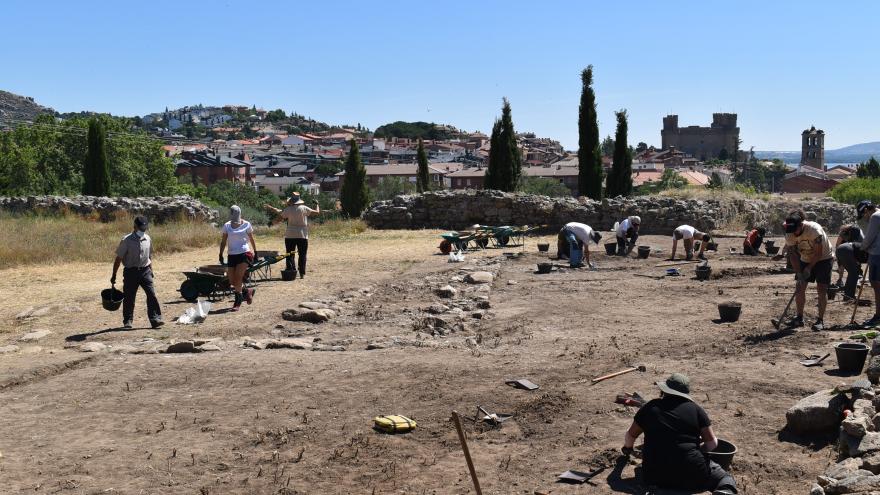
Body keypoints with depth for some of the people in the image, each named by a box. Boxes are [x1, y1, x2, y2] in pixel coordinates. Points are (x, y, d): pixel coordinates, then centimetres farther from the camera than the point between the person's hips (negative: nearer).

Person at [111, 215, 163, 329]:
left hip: (145, 270, 3)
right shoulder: (126, 241, -9)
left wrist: (151, 270, 17)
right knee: (129, 297, 4)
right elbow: (118, 259, -5)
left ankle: (155, 319, -7)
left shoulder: (148, 239, 5)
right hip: (131, 271, -3)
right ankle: (127, 321, 17)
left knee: (152, 294, -8)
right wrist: (114, 275, -3)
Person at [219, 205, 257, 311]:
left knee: (238, 278, -15)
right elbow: (223, 241, 13)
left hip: (244, 254, -4)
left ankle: (237, 302, -2)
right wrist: (221, 254, 7)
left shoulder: (246, 224, 1)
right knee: (232, 281, 3)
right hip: (231, 255, 4)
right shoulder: (226, 226, 6)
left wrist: (255, 252, 14)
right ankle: (247, 291, 29)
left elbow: (252, 239, 10)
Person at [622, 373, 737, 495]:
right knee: (724, 477, 21)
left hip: (655, 476, 2)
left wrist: (628, 448, 42)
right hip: (691, 475, -1)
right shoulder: (695, 409, 6)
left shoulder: (650, 407, 10)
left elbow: (630, 436, 20)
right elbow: (712, 443, 7)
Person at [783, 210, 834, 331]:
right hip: (806, 259, 5)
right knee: (800, 287, -1)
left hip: (823, 258, -5)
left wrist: (809, 268, -25)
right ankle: (799, 318, 10)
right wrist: (799, 274, -21)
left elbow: (818, 253, -25)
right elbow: (792, 255, -13)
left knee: (821, 288, -11)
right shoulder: (790, 235, -17)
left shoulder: (814, 229, -32)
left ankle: (820, 320, -5)